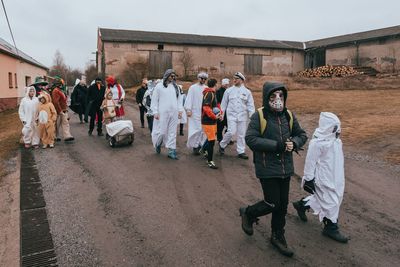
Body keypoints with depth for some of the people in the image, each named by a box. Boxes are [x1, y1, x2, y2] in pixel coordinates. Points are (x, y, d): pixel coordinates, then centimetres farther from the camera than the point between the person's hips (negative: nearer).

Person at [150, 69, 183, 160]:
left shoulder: (176, 87, 12)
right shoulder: (159, 86, -1)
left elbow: (179, 99, 16)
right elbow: (154, 100, -1)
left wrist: (180, 110, 7)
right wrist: (155, 112, -6)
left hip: (174, 113, 4)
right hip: (163, 113, -4)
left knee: (172, 132, 4)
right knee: (161, 131, -3)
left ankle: (171, 151, 10)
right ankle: (158, 143, 28)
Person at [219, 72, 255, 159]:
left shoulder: (247, 92, 5)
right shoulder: (228, 90, 5)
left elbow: (250, 105, 5)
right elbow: (224, 103, 10)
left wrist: (252, 116, -4)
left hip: (242, 116, 2)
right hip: (231, 115, -1)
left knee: (241, 134, 4)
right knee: (231, 132, -13)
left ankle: (241, 152, 14)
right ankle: (222, 145, 10)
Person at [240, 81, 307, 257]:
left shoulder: (289, 115, 4)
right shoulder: (259, 116, -13)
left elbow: (302, 135, 13)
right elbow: (250, 139, -21)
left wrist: (294, 143, -11)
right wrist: (277, 145, -24)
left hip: (286, 168, 6)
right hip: (267, 168, -5)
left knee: (282, 205, 14)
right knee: (273, 204, -1)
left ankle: (278, 237, 36)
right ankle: (248, 213, 30)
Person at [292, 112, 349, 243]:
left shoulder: (334, 140, 5)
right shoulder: (317, 143, -23)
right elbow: (310, 161, -19)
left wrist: (339, 178, 24)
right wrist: (309, 179, -15)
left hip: (334, 177, 9)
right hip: (324, 179, -9)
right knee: (330, 202, 2)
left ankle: (302, 204, 40)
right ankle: (331, 227, 22)